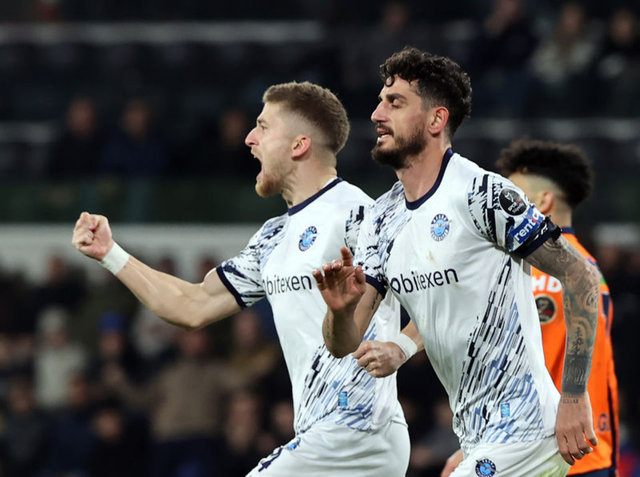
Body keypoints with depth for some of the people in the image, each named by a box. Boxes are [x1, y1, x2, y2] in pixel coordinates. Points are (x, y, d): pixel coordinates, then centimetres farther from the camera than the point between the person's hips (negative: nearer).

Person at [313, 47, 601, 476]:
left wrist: (574, 399, -18)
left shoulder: (483, 195, -14)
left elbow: (581, 275, -14)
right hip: (476, 439, 8)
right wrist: (341, 310, -17)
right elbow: (342, 345, 7)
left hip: (522, 435, -8)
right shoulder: (383, 220, 10)